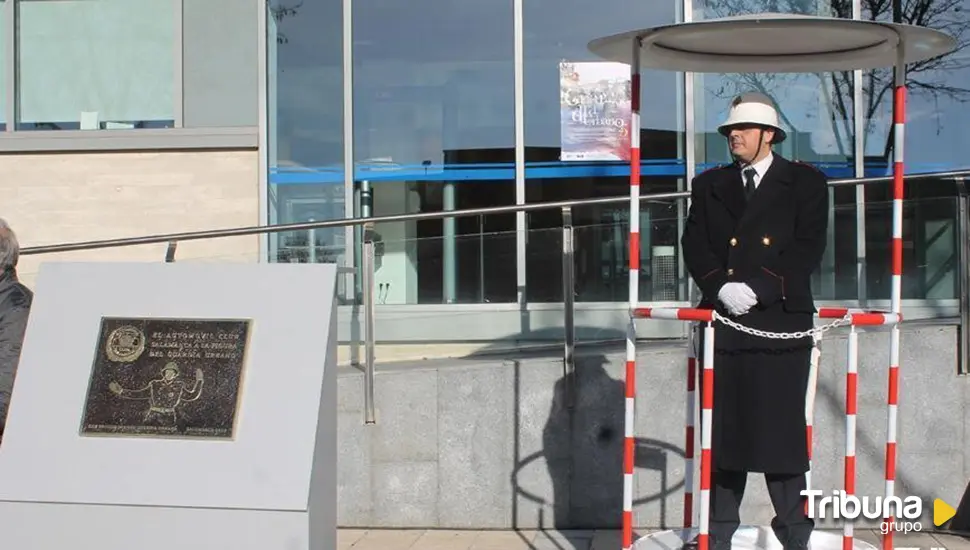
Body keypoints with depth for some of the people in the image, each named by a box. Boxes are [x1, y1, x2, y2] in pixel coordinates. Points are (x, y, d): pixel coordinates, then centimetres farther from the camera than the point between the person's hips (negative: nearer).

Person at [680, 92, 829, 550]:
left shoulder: (806, 183, 5)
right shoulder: (709, 185, 15)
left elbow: (807, 250, -4)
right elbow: (694, 246, 6)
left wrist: (758, 289, -15)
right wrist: (721, 287, -12)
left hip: (781, 323, -3)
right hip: (724, 323, 3)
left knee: (783, 430, -1)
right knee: (722, 429, 5)